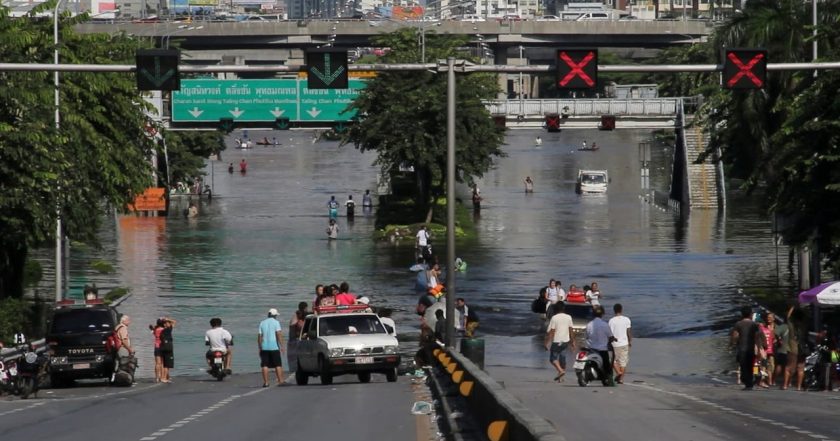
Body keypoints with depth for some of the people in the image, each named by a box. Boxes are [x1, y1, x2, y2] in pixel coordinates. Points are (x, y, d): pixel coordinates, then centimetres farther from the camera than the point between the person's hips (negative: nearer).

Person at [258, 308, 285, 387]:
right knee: (278, 365, 4)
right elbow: (279, 334, -12)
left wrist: (260, 347, 12)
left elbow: (259, 336, 6)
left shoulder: (262, 323, 9)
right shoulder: (276, 322, -2)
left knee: (265, 365, 3)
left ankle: (265, 382, -2)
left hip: (264, 347, 3)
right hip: (274, 347, -3)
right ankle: (280, 381, 0)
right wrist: (281, 346, -10)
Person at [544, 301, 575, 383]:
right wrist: (572, 342, 14)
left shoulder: (554, 318, -12)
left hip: (556, 342, -5)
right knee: (562, 358, 11)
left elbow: (550, 332, -13)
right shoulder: (568, 317, 1)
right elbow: (571, 331, 6)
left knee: (553, 358, 6)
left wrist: (547, 343, -9)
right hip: (565, 341, 5)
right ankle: (560, 378, 12)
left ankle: (560, 370, -16)